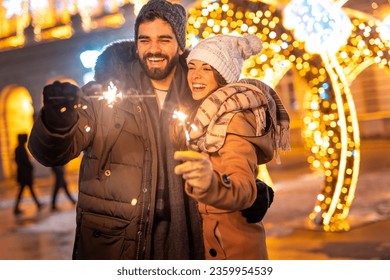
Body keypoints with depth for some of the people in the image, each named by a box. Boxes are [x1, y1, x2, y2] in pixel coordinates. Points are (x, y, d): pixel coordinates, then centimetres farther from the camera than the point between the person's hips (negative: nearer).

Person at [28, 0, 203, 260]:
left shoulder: (195, 98, 2)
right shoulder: (106, 92, -4)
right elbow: (52, 154, -10)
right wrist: (57, 119, -30)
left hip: (175, 238, 2)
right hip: (108, 239, -1)